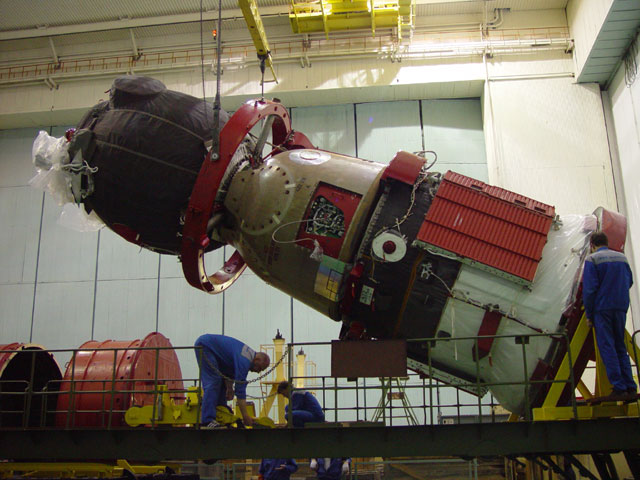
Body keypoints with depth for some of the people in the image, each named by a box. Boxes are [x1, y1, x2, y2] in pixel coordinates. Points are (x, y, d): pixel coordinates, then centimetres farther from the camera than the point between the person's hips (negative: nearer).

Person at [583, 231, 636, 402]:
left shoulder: (592, 260, -6)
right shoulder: (622, 257, 10)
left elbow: (589, 289, -10)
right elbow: (629, 282, 18)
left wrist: (589, 315, -5)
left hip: (602, 309, -5)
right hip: (621, 308, 5)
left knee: (607, 348, -3)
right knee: (620, 347, 13)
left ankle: (619, 389, -7)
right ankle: (630, 388, 9)